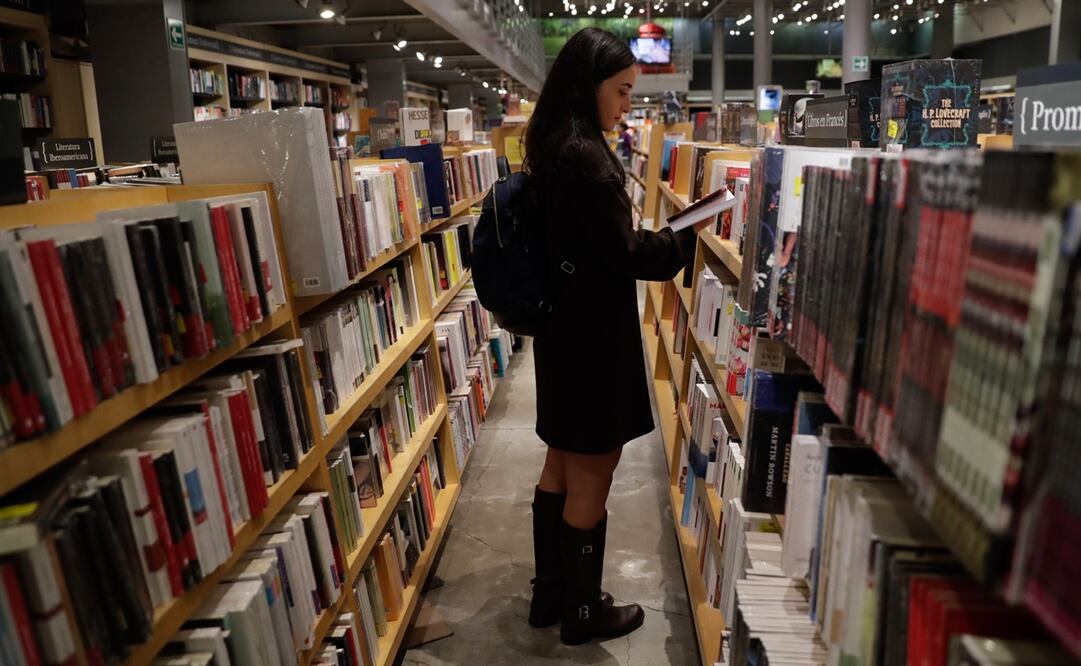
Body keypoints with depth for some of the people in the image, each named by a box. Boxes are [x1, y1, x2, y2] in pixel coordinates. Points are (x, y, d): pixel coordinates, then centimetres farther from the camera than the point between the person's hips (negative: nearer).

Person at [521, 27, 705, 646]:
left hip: (564, 324, 10)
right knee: (592, 476, 5)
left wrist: (666, 232, 10)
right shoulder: (584, 155, -21)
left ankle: (550, 592, 34)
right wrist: (689, 236, -5)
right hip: (594, 333, -10)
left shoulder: (552, 147, 9)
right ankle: (584, 610, 24)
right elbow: (622, 253, -18)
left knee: (563, 464, 19)